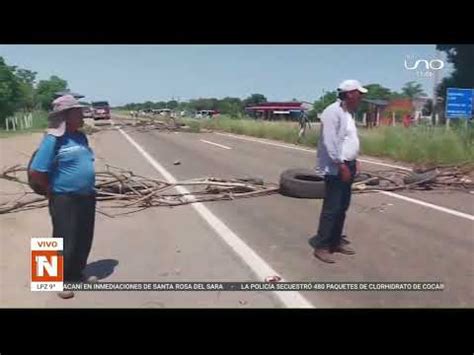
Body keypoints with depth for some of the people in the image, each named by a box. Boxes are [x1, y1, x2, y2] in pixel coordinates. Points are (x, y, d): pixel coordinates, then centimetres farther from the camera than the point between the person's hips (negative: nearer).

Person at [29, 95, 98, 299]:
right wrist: (56, 189, -6)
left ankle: (77, 274, 36)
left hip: (87, 197, 7)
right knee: (66, 243, 5)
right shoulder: (54, 139, -17)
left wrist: (88, 188, 14)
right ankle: (62, 280, 25)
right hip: (64, 200, -7)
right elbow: (35, 172, -18)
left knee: (84, 240, 17)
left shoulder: (80, 136, 6)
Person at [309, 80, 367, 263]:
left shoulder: (348, 113, 15)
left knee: (342, 207, 13)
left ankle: (336, 241, 24)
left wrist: (354, 162, 16)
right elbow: (329, 141, -21)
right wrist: (341, 165, -21)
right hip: (335, 168, -9)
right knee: (331, 208, -7)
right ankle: (321, 246, 1)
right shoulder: (333, 111, -14)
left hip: (347, 165, 10)